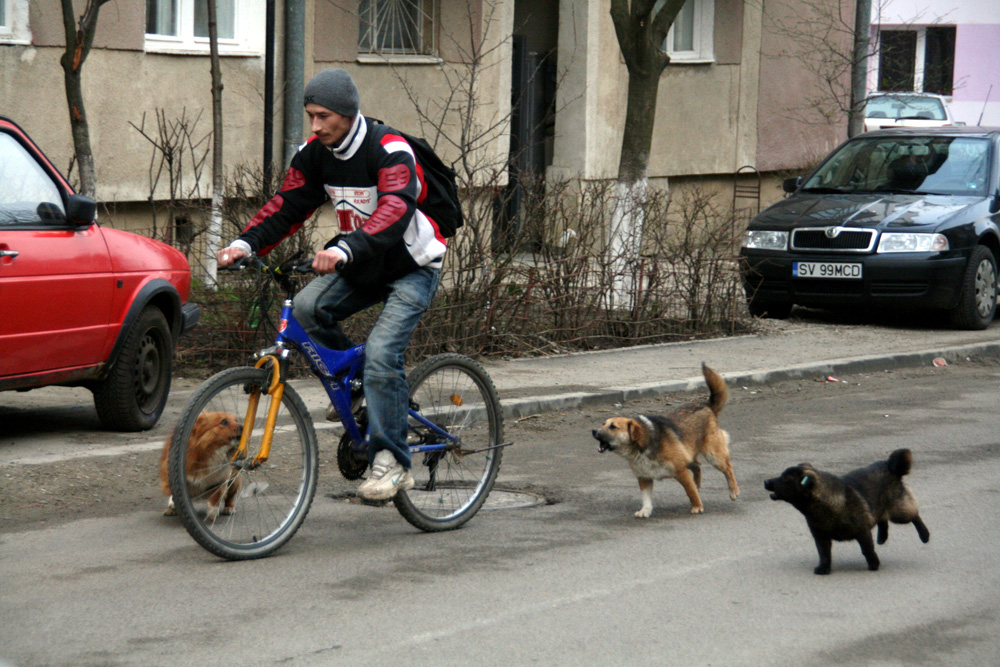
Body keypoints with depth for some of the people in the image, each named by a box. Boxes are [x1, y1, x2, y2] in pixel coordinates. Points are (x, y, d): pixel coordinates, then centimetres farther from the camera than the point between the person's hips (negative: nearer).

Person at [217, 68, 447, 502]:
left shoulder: (390, 151, -25)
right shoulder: (315, 154, -3)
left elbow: (395, 209, -41)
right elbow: (288, 205, -4)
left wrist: (346, 249, -56)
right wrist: (246, 243, -23)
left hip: (412, 267, -6)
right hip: (362, 267, 7)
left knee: (381, 352, -23)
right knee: (308, 307, -19)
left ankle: (390, 464, -15)